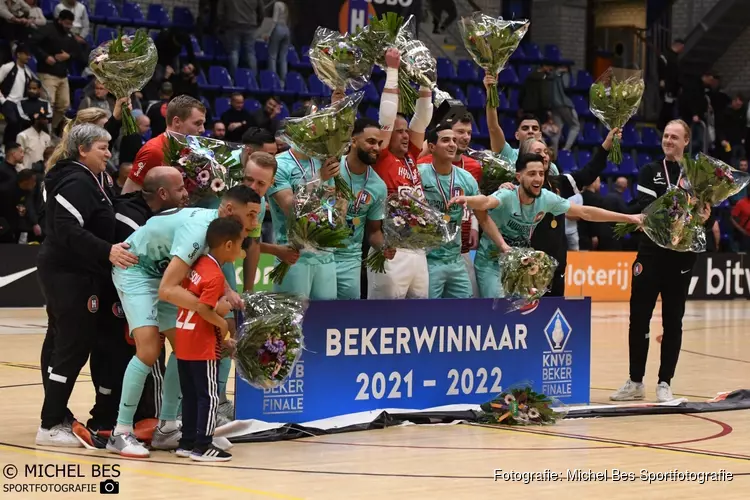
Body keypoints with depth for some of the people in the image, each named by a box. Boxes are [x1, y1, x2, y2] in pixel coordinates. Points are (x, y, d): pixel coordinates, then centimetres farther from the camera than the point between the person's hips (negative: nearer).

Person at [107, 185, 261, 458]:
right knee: (149, 348, -20)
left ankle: (165, 429, 12)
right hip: (134, 266, -9)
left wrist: (227, 292, -11)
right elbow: (166, 290, -38)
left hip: (161, 270, 9)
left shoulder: (217, 224, -8)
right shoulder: (198, 230, -34)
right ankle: (121, 433, -12)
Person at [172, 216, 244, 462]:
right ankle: (202, 446, 1)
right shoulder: (215, 276, -18)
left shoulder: (198, 264, 7)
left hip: (183, 343, 8)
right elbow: (203, 308, -28)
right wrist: (222, 324, -9)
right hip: (202, 347, -8)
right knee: (209, 397, 0)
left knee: (190, 395, 15)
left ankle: (187, 442, 21)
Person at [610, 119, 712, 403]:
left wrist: (705, 218, -17)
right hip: (650, 254, 0)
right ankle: (635, 382, 11)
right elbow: (644, 208, -8)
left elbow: (703, 213, 6)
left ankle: (664, 384, 9)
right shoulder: (650, 172, 5)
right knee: (639, 318, 1)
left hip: (681, 256, 0)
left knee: (673, 322, 4)